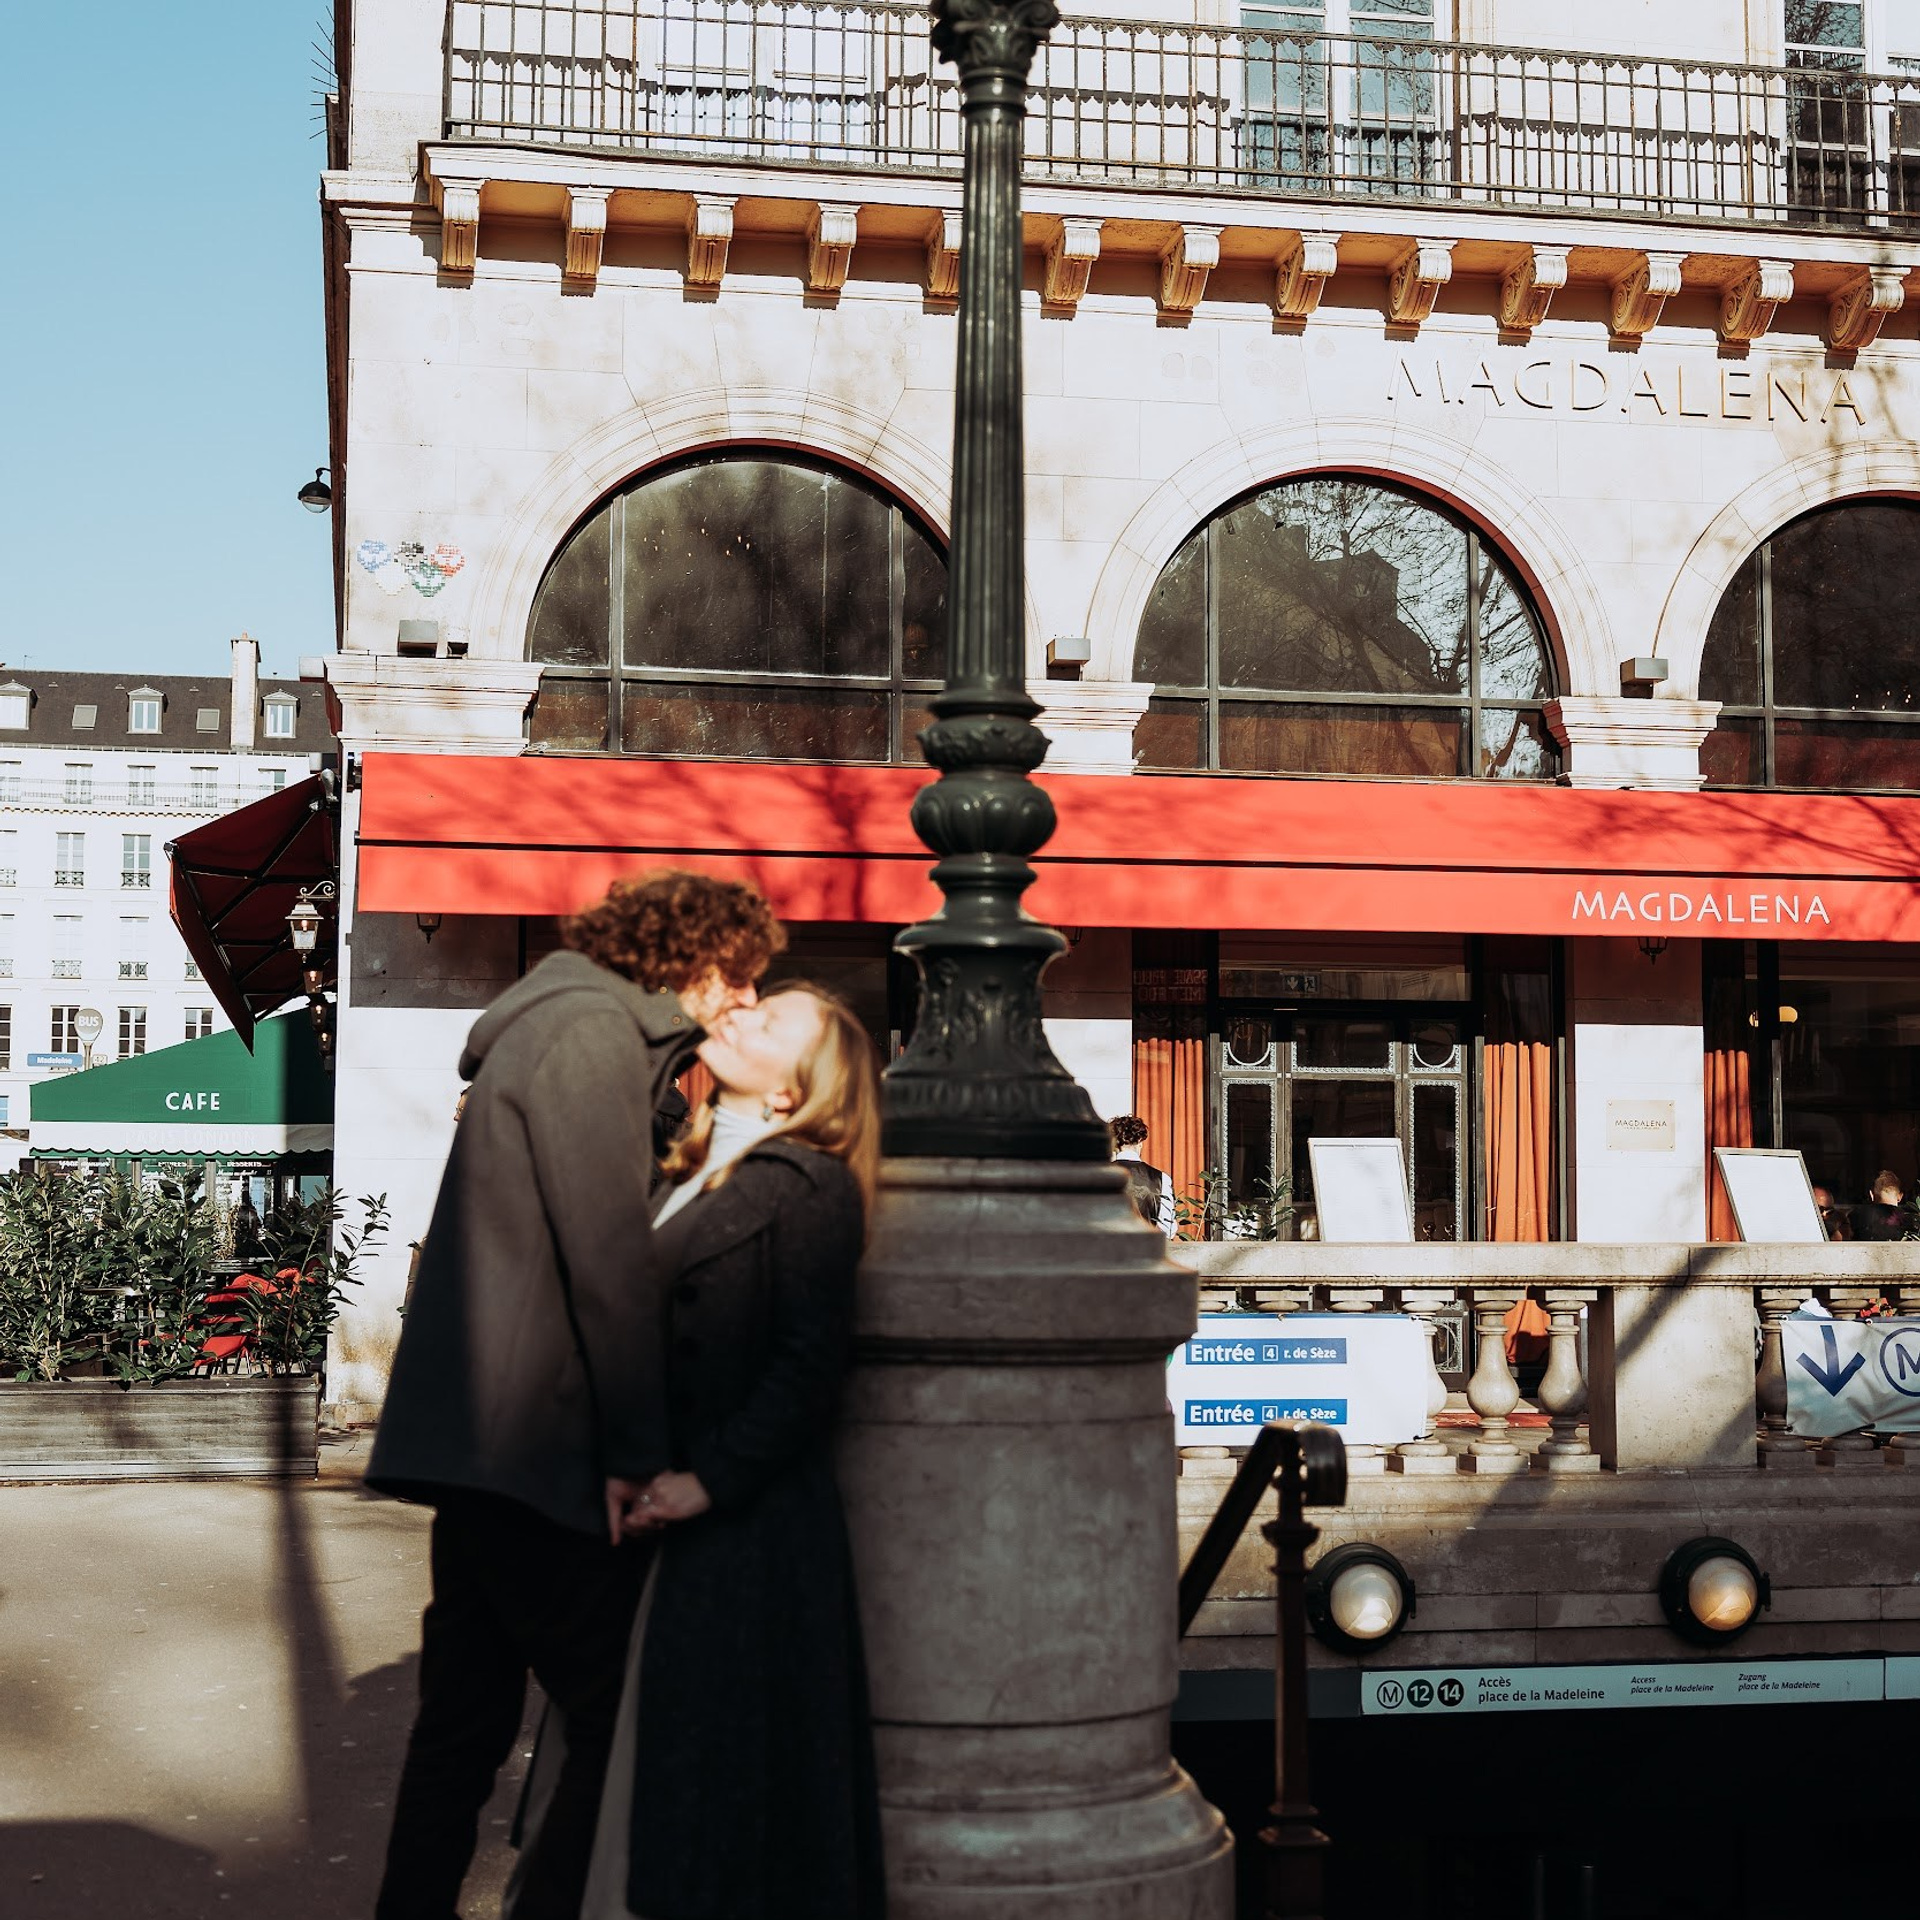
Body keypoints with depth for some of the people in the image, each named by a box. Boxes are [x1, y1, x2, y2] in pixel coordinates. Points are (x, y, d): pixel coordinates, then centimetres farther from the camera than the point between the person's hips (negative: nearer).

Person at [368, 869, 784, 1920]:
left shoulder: (551, 1027, 22)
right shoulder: (593, 1030, -10)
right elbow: (608, 1253, -17)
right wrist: (637, 1450, -17)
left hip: (472, 1441, 10)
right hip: (531, 1441, -10)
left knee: (465, 1718, 15)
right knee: (623, 1715, -6)